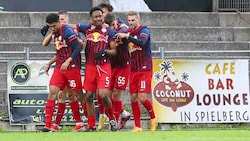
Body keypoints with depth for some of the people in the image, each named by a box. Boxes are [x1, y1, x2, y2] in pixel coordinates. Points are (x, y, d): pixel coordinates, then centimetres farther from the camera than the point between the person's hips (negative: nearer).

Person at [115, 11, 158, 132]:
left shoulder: (144, 31, -9)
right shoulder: (128, 32, 10)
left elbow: (142, 42, -30)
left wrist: (127, 36, -35)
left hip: (145, 69, -6)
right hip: (133, 69, 6)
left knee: (142, 97, -12)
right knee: (134, 98, 1)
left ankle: (153, 118, 14)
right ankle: (137, 126, 6)